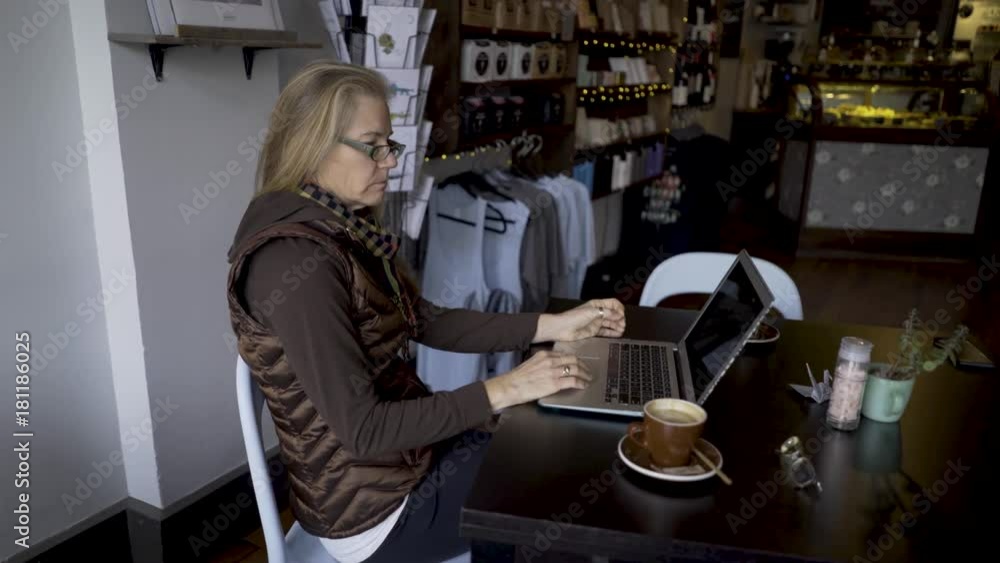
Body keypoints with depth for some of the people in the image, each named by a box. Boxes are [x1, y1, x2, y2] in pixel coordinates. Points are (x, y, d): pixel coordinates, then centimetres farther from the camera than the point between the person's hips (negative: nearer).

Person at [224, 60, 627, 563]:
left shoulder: (347, 230, 1)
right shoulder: (297, 261, -28)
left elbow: (428, 321, 5)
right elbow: (363, 430, -28)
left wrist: (553, 325, 0)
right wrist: (501, 391, -25)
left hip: (408, 445, 8)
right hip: (373, 506, -8)